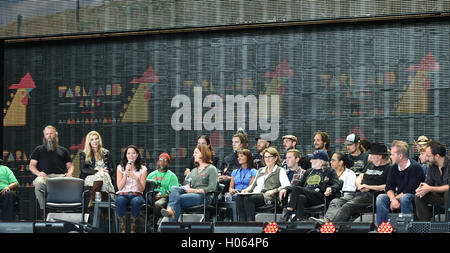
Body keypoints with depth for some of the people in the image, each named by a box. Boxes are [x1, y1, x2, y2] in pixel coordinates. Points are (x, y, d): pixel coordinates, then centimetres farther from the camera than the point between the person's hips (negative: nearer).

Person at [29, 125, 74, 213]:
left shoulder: (63, 150, 29)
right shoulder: (38, 150, 25)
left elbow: (70, 165, 25)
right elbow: (32, 165, 17)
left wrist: (69, 173, 0)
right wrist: (38, 173, -6)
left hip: (61, 176, 1)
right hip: (45, 176, -1)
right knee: (39, 183, -39)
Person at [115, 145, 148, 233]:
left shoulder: (143, 169, 9)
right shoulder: (120, 167, 10)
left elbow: (142, 189, 3)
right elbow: (119, 187, 0)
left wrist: (137, 179, -16)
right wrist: (126, 173, -10)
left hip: (136, 195, 0)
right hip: (123, 194, 0)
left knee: (135, 201, -38)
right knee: (121, 201, -38)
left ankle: (133, 229, -26)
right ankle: (123, 229, -28)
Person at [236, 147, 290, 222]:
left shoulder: (280, 170, 11)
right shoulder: (260, 170, 32)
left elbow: (287, 186, -4)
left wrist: (273, 191, -19)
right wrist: (247, 189, 7)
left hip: (267, 197, -6)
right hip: (255, 193, 6)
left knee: (248, 199, -36)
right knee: (239, 198, -28)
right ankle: (242, 221, -36)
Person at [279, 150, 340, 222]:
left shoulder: (330, 171, 14)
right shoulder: (309, 171, 33)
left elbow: (337, 185, 0)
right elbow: (300, 184, 30)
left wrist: (331, 189, -25)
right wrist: (286, 189, 13)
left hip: (319, 198, -5)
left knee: (296, 189, -29)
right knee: (301, 198, -35)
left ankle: (287, 214, -35)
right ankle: (299, 220, -48)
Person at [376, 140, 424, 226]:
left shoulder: (415, 167, -16)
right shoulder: (394, 168, 5)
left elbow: (410, 191, -20)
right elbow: (389, 188, 0)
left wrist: (396, 198, -16)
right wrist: (393, 199, -20)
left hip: (414, 197, -6)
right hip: (399, 196, 6)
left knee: (404, 198, -37)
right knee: (381, 198, -14)